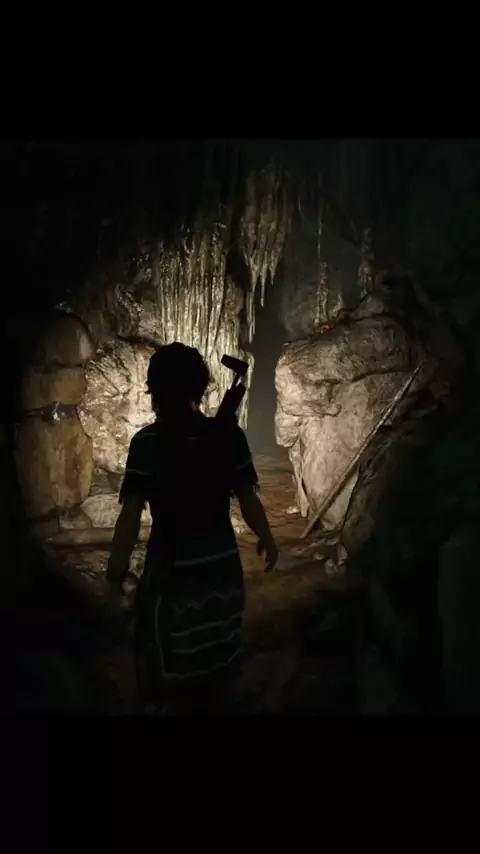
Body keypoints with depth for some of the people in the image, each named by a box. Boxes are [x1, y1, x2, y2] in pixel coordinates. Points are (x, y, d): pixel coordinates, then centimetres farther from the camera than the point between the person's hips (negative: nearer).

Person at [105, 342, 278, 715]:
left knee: (171, 670, 18)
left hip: (171, 573, -2)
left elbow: (131, 514, -17)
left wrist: (118, 563, -3)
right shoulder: (228, 435, -9)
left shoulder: (147, 442, -15)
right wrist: (267, 539, 11)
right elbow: (249, 501, -6)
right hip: (222, 569, 3)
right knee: (216, 664, 23)